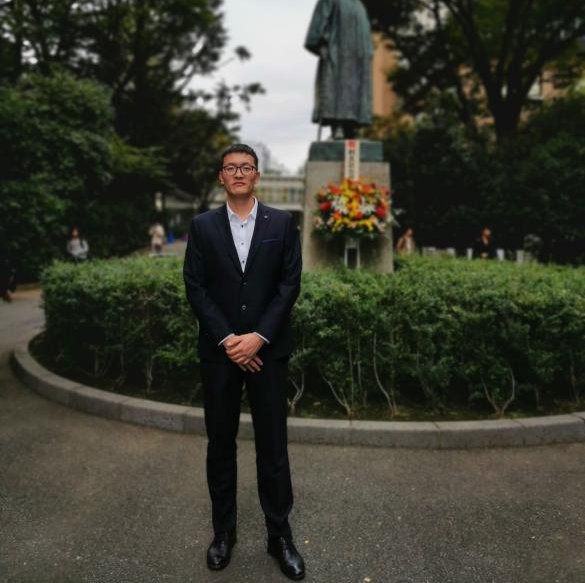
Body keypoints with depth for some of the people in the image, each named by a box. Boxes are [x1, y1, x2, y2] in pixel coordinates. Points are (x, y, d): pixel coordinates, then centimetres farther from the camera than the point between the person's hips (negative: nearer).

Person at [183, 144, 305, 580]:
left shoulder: (282, 224, 2)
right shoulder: (203, 226, 4)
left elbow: (290, 284, -4)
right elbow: (195, 288, -2)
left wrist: (258, 337, -14)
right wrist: (227, 339, -12)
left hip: (267, 348, -1)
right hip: (218, 350, 1)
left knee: (273, 444, 5)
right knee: (221, 443, 11)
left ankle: (280, 534, 21)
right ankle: (224, 531, 28)